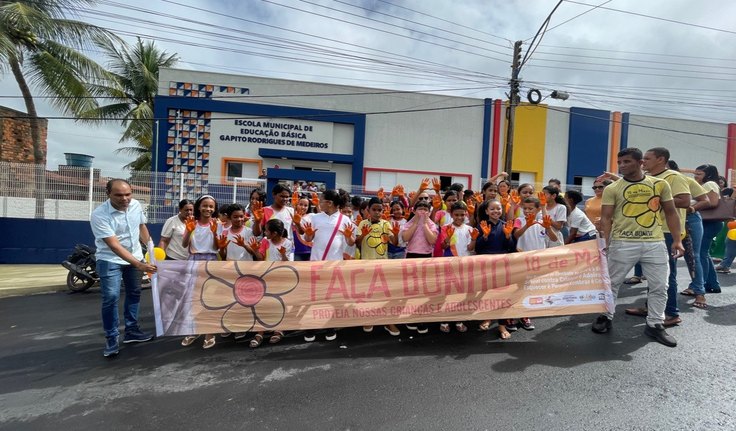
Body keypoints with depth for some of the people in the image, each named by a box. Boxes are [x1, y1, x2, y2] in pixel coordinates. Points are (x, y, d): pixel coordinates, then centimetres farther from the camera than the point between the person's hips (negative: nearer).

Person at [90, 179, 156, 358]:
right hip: (110, 260, -5)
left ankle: (131, 331, 27)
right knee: (111, 297, -12)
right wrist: (139, 265, -40)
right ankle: (112, 338, 5)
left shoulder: (136, 205, -9)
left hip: (135, 256, 6)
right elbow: (114, 245, -32)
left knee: (134, 294, 12)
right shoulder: (99, 215, -26)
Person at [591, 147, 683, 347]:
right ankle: (606, 317, 23)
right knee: (612, 283, 6)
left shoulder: (660, 184, 7)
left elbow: (671, 213, 11)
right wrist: (605, 242, -16)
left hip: (655, 243, 3)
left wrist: (677, 240, 4)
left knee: (659, 285, 9)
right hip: (623, 243, -2)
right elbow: (606, 217, -5)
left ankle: (655, 325, 24)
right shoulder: (612, 189, -1)